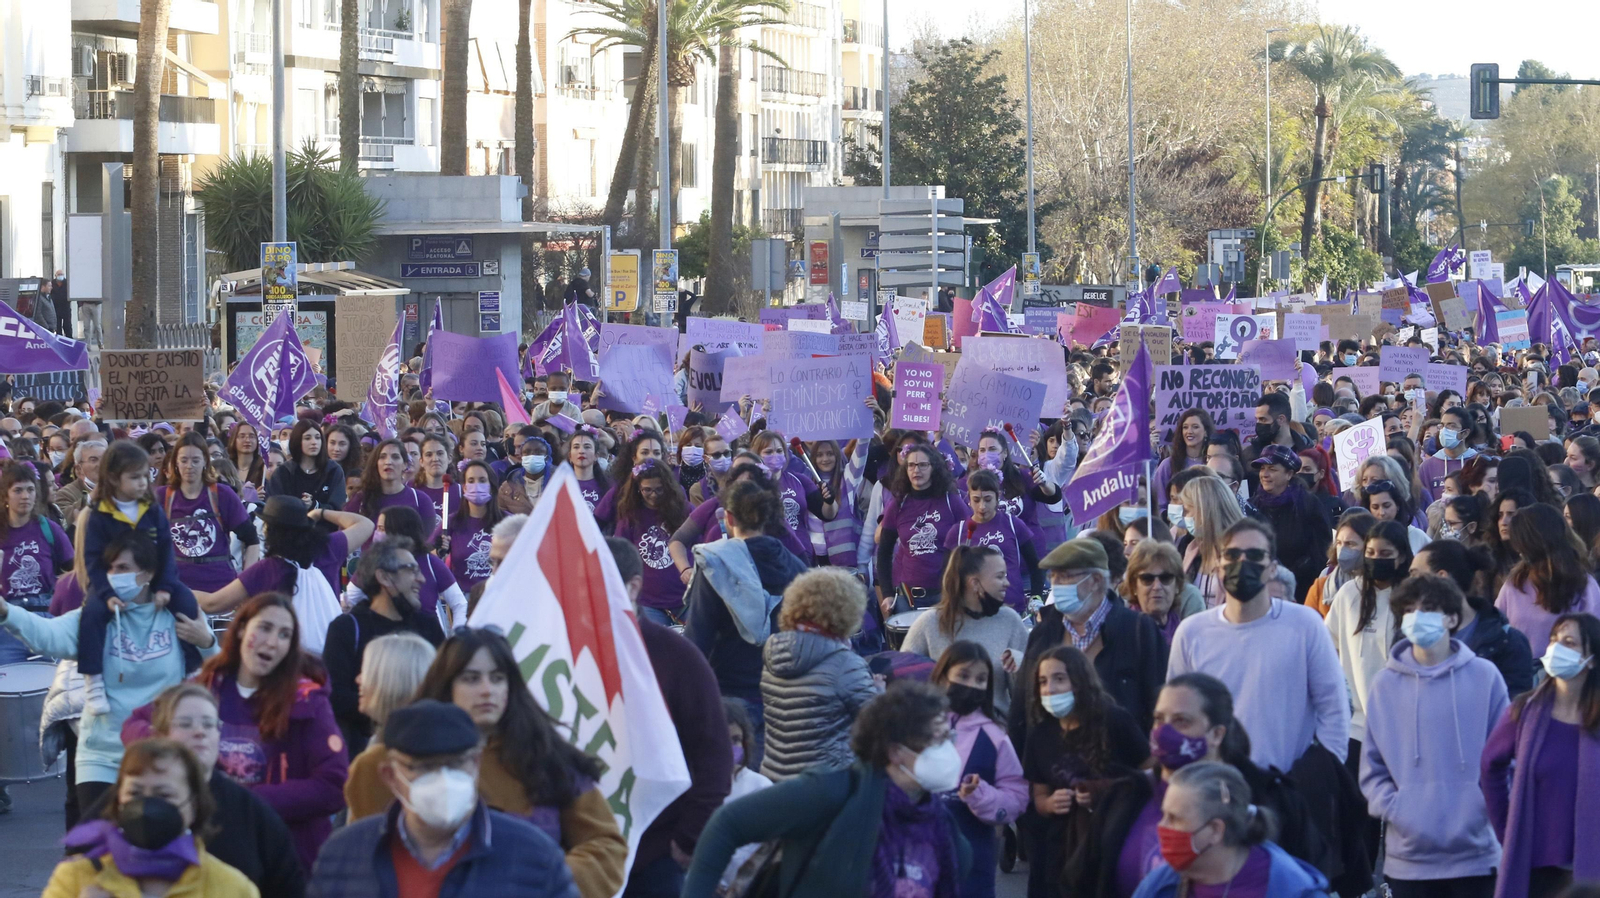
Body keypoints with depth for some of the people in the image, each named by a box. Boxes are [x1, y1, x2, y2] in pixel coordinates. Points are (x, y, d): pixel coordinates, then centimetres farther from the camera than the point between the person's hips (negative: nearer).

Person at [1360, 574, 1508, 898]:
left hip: (1474, 851, -1)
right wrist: (1392, 808, -8)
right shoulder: (1385, 684, 4)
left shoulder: (1484, 676, 1)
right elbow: (1372, 765, 7)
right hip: (1409, 855, 1)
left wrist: (1487, 807, -7)